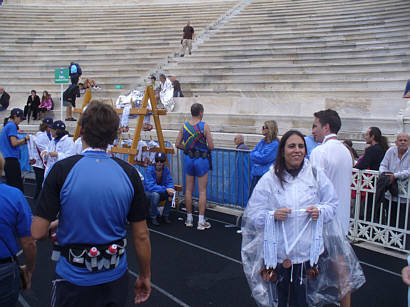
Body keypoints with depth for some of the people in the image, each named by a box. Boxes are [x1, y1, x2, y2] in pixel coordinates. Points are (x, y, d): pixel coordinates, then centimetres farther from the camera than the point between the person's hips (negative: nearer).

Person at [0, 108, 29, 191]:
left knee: (10, 185, 11)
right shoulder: (12, 126, -8)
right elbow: (14, 143, -16)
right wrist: (25, 139, -3)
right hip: (12, 159, -10)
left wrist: (24, 141, 15)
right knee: (18, 187, -11)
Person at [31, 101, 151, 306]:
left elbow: (38, 232, -14)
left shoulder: (63, 170, -15)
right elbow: (141, 235, -5)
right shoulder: (129, 173, -9)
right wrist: (145, 276, 9)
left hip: (74, 279, -2)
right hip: (115, 279, 3)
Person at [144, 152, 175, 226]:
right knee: (155, 194, -36)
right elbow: (151, 186, -32)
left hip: (161, 192, 4)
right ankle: (153, 217, -13)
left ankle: (165, 216, -4)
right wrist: (166, 189, -41)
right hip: (148, 192, -4)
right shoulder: (149, 169, -23)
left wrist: (170, 191, -34)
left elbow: (170, 182, -11)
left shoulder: (166, 169, -9)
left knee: (172, 192, -23)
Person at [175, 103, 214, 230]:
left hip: (188, 159, 4)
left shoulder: (184, 126, 2)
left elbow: (177, 144, 4)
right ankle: (201, 222, 3)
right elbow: (211, 146, -11)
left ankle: (189, 219, 21)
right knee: (202, 191, 1)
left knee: (189, 190, 12)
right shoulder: (204, 126, -11)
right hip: (201, 159, -4)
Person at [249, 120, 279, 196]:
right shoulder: (263, 141, 12)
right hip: (256, 174, 8)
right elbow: (252, 154, 10)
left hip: (265, 175, -8)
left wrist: (255, 154, -3)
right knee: (252, 195, 11)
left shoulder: (275, 144, -13)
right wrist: (258, 154, -8)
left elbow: (263, 159, -18)